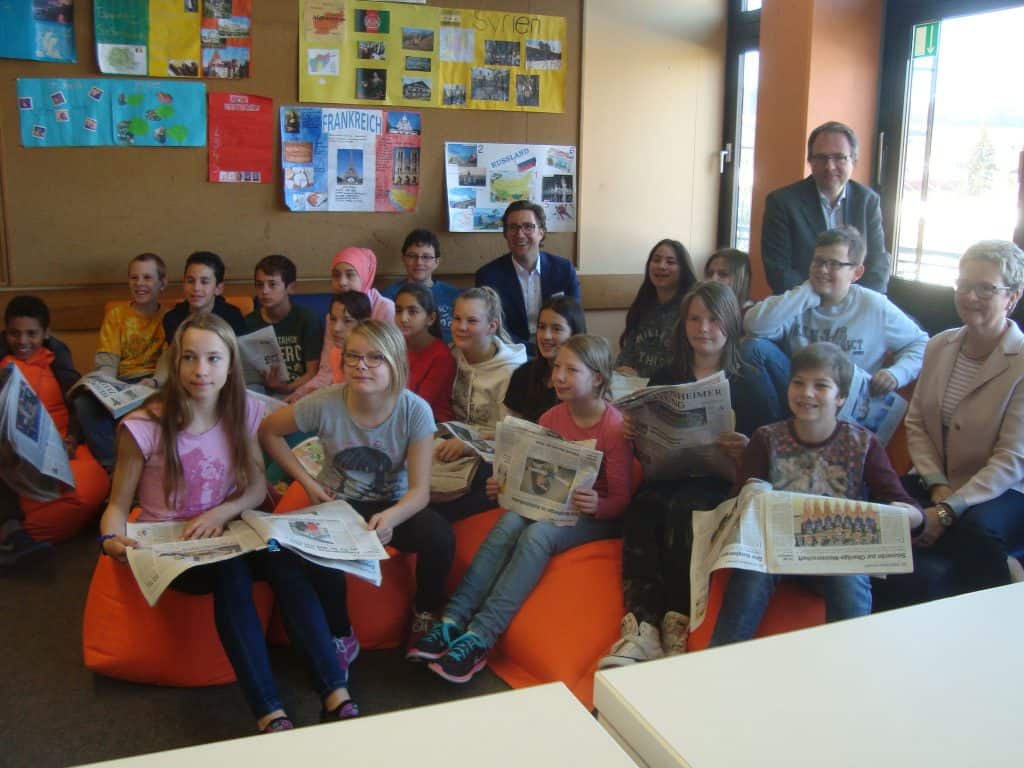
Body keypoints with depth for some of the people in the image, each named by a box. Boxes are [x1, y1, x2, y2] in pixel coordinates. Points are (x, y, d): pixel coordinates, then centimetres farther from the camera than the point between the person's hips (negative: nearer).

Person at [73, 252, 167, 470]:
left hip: (152, 384, -2)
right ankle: (112, 465, -21)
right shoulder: (116, 314, 15)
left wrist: (155, 381, -27)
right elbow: (107, 362, 5)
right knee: (84, 401, -29)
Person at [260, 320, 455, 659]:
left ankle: (425, 617, 1)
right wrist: (308, 482, -6)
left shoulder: (415, 411, -18)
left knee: (439, 536, -30)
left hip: (394, 505, 0)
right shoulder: (325, 404, -17)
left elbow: (419, 490, -17)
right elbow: (268, 431, 1)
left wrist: (390, 517, -39)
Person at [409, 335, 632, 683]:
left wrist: (597, 506, -31)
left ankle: (479, 637, -37)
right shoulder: (551, 419, 6)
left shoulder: (614, 426, -11)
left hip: (595, 516, -5)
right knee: (508, 523, -27)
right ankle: (453, 621, -34)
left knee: (537, 535, -33)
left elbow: (621, 499, -10)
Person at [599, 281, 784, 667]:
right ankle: (641, 627, -37)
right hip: (668, 477, 3)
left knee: (681, 508, -36)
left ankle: (678, 627, -30)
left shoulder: (751, 383, 6)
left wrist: (747, 451, -19)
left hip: (721, 484, -3)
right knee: (641, 508, -31)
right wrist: (634, 433, -2)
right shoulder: (665, 378, 17)